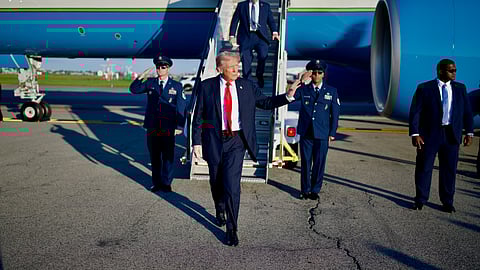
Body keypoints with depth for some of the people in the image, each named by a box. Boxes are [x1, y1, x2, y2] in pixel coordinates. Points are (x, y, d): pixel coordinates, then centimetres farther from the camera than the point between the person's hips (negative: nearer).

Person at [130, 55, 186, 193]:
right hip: (152, 127, 2)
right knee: (154, 157, 9)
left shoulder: (176, 86, 4)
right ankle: (156, 183, 21)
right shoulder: (150, 83, 8)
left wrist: (179, 125, -5)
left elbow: (181, 107, 2)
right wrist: (141, 77, -14)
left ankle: (166, 183, 18)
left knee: (168, 157, 5)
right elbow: (133, 89, 0)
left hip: (168, 128, -2)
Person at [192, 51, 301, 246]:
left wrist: (288, 96, -2)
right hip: (214, 141, 1)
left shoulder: (247, 86, 3)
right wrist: (197, 142, -4)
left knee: (232, 185, -9)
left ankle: (231, 229, 2)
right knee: (216, 182, 16)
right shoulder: (207, 86, -1)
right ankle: (220, 210, 47)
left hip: (236, 142, 0)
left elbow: (265, 103, 12)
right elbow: (198, 117, 1)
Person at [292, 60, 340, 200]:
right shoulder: (303, 90, 6)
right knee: (305, 163, 6)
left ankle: (315, 190, 20)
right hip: (305, 134, 0)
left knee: (319, 163, 5)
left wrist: (332, 133, 3)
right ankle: (305, 190, 19)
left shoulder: (331, 92, 6)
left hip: (322, 135, 0)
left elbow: (335, 114, 7)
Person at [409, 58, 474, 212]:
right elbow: (414, 112, -7)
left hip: (452, 136, 3)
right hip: (429, 135, -3)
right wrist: (414, 134, -13)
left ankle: (447, 202, 21)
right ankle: (420, 200, 17)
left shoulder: (460, 88, 8)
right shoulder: (424, 88, -4)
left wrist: (469, 133, 5)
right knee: (423, 167, 3)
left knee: (449, 169, 8)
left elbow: (467, 112, 12)